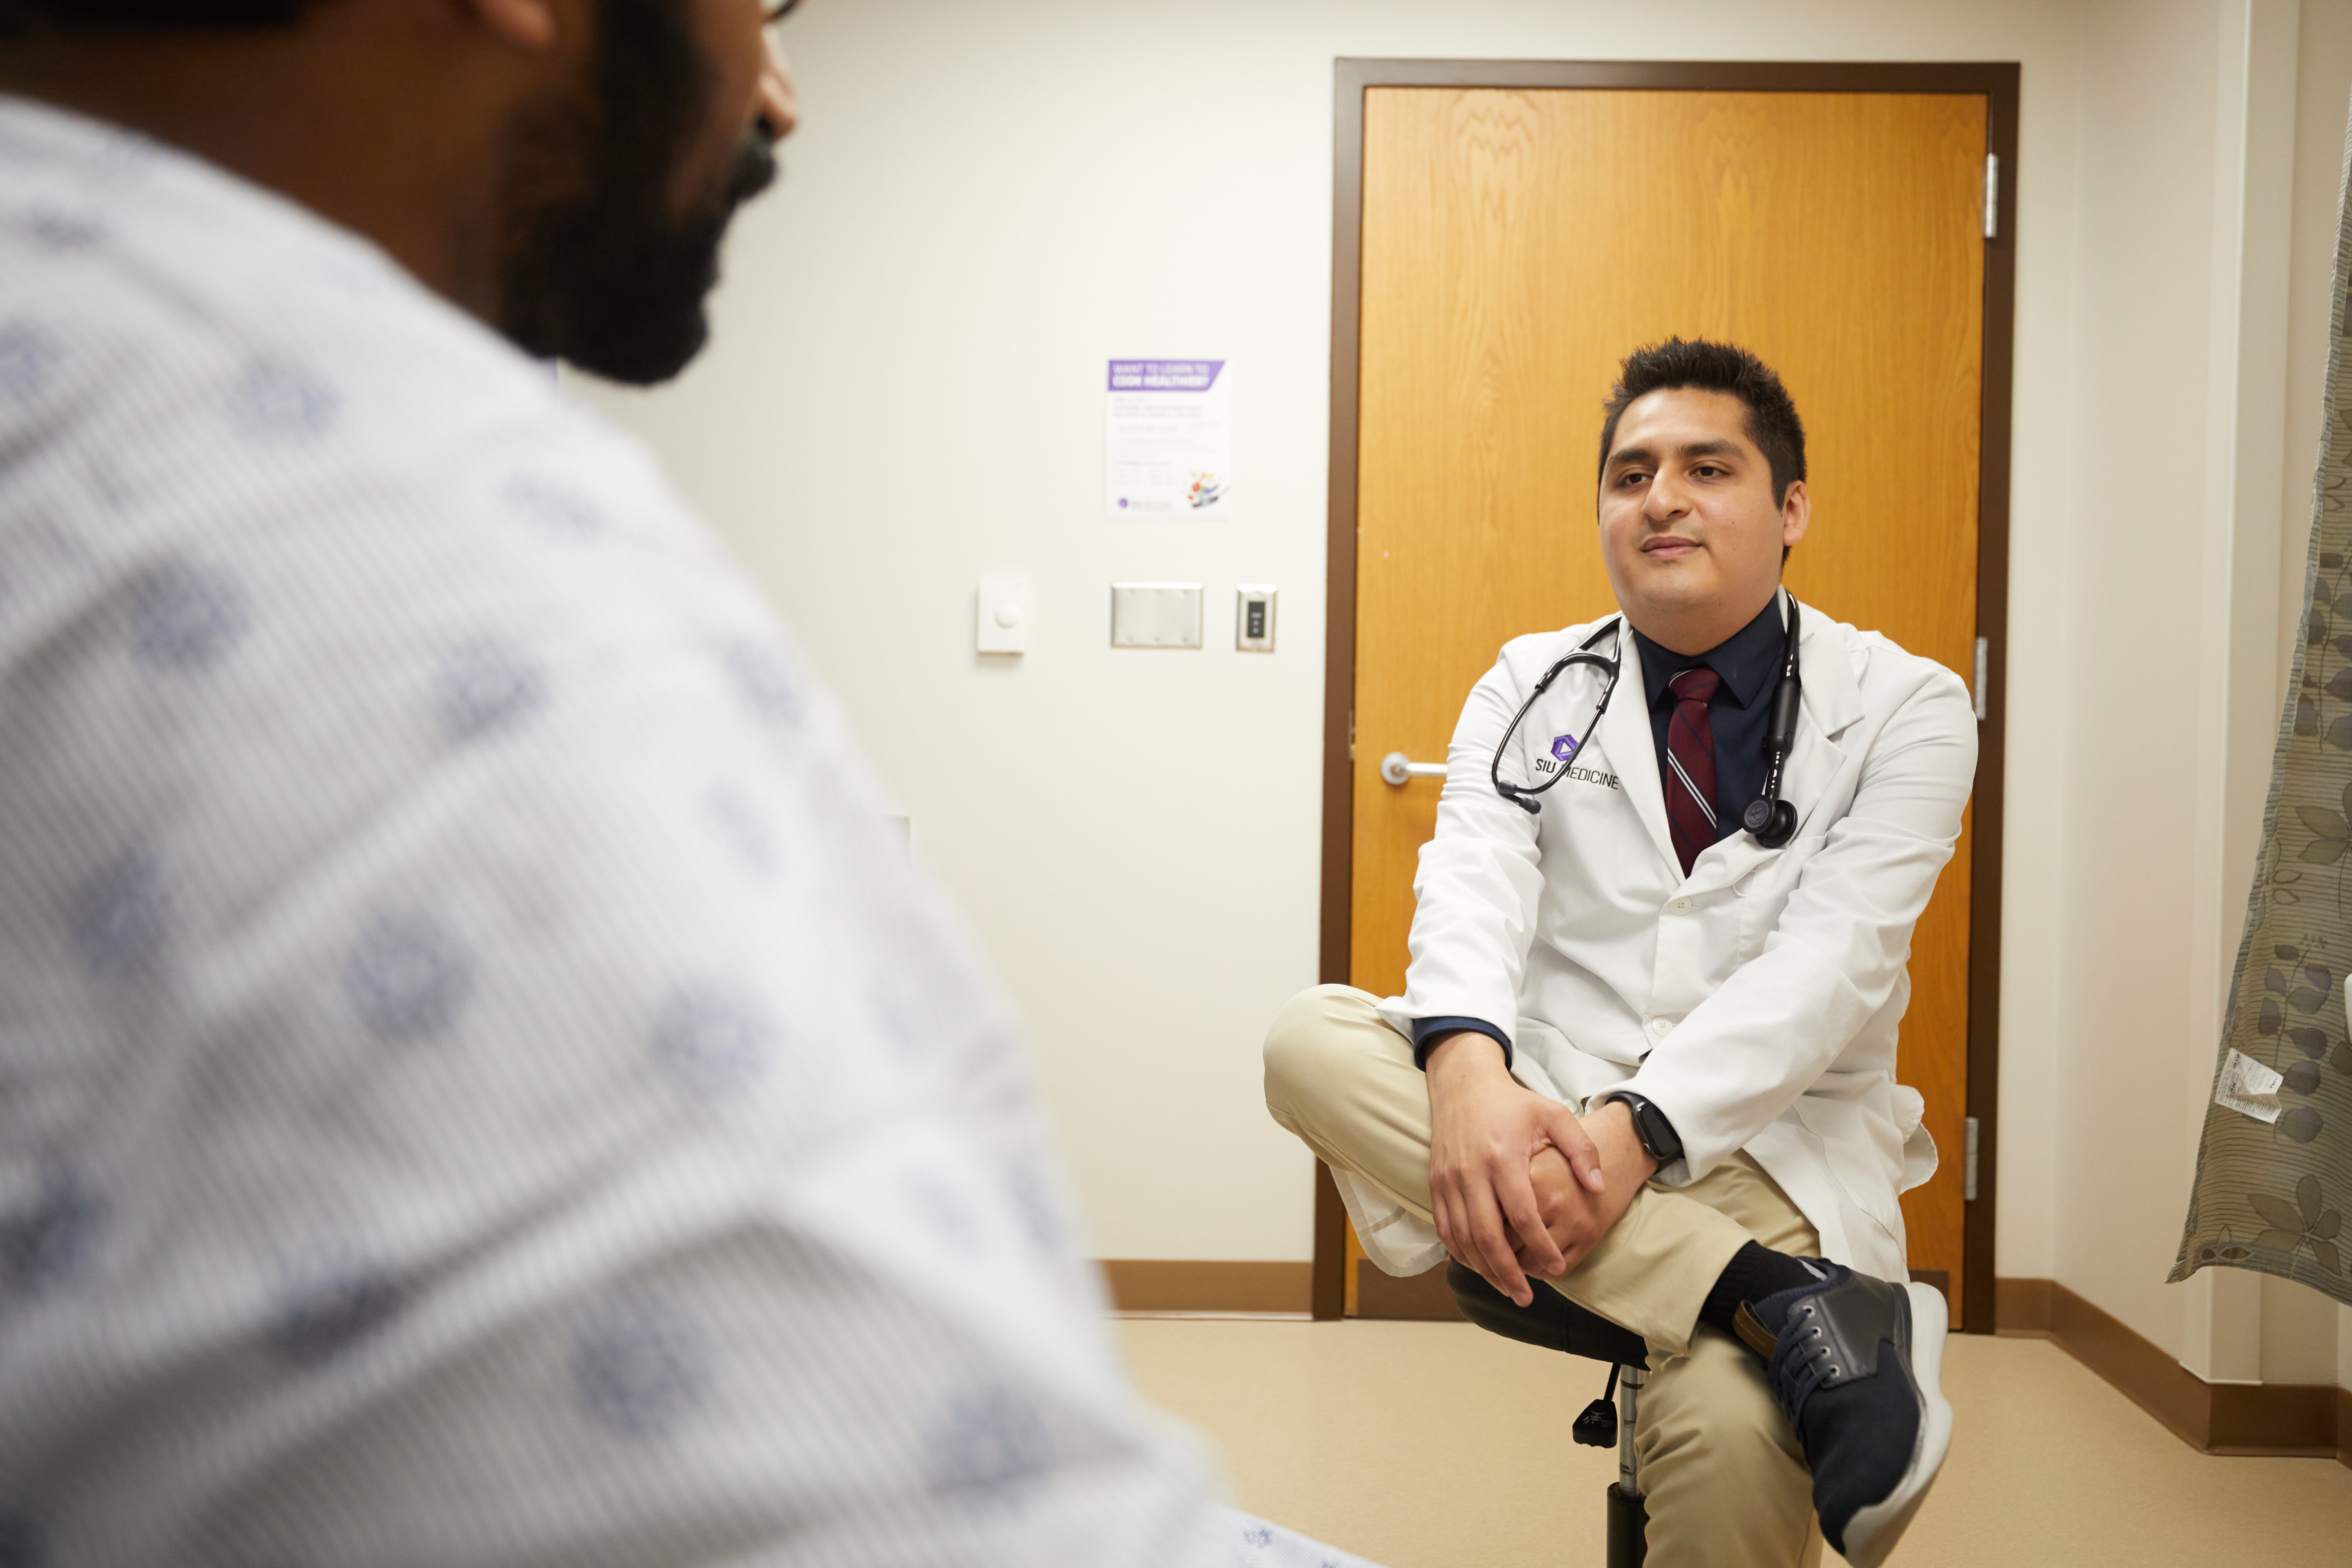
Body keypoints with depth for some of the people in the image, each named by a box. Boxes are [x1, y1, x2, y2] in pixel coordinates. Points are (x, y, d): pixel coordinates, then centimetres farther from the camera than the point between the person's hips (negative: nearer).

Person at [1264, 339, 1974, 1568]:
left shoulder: (1903, 709, 3)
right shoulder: (1532, 688, 11)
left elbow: (1832, 958, -10)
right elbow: (1475, 881, -7)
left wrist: (1639, 1129, -26)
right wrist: (1470, 1069, -30)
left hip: (1774, 1149, -4)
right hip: (1545, 1122, 4)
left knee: (1728, 1429, -37)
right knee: (1312, 1040, -28)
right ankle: (1790, 1310, -31)